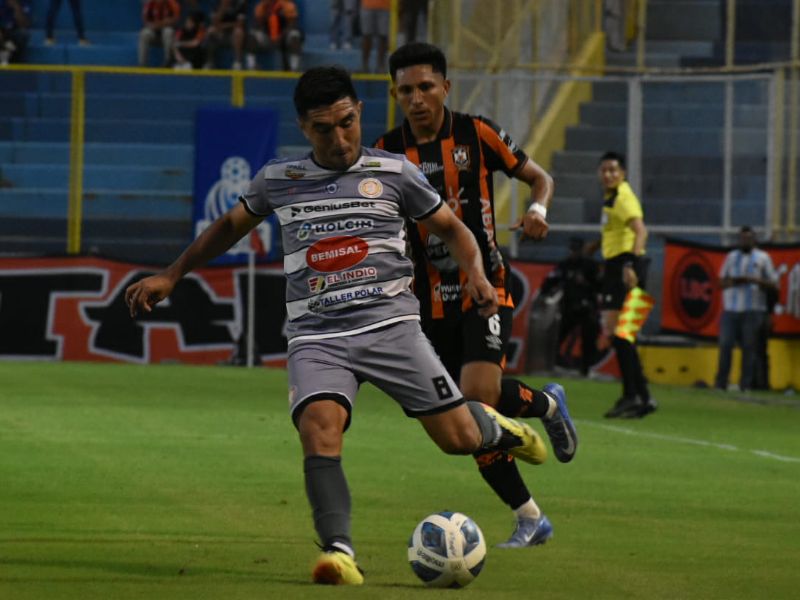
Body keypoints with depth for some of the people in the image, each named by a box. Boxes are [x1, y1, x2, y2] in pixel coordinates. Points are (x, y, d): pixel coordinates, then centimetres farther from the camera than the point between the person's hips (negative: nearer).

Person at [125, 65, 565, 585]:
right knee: (319, 425, -29)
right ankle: (339, 551, -36)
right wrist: (170, 277, 27)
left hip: (389, 323, -1)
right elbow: (230, 227, 29)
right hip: (316, 336, 1)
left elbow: (452, 228, 16)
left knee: (459, 439, -4)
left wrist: (477, 274, -4)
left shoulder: (393, 172, 6)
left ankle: (491, 425, 34)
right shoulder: (278, 180, 11)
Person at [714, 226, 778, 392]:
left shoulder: (762, 258, 8)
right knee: (725, 345, -5)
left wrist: (755, 280, -13)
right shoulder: (731, 256, 16)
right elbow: (722, 282, 16)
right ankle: (720, 383, -3)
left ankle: (746, 384, 0)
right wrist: (734, 281, -6)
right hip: (730, 309, 2)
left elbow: (773, 284, 3)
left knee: (749, 347, -4)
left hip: (753, 310, -2)